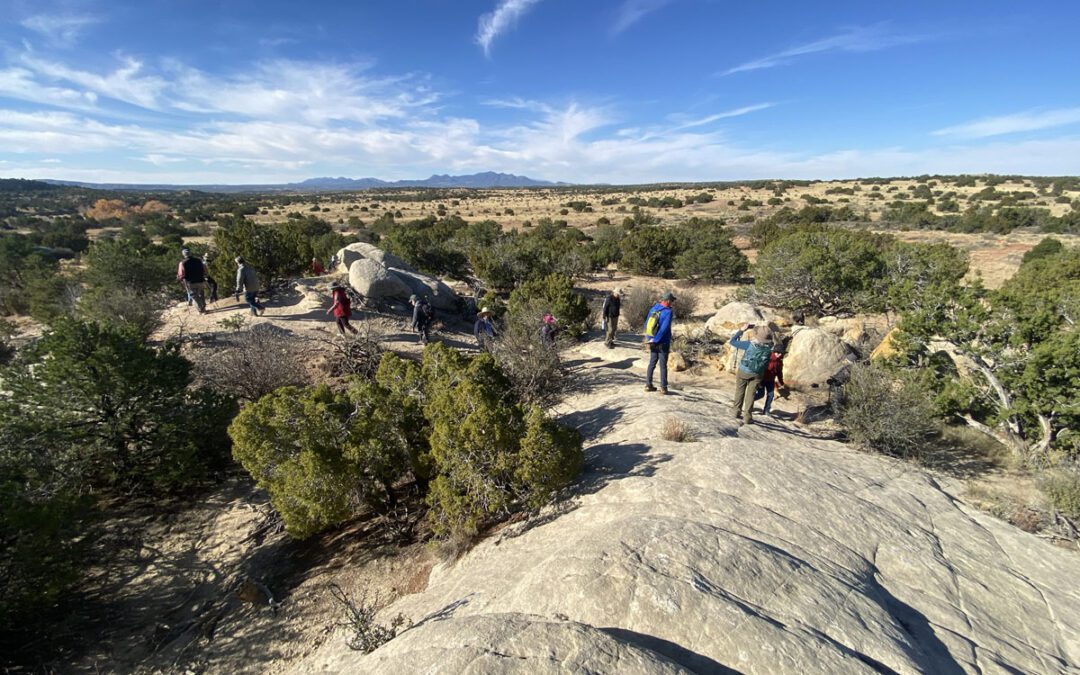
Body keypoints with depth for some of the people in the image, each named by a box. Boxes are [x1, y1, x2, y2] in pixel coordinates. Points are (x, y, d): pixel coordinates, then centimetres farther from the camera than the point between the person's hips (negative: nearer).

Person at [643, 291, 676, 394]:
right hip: (663, 343, -6)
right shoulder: (668, 312, -16)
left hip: (653, 343, 6)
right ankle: (663, 388, 7)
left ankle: (648, 385, 16)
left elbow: (646, 324, 8)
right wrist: (655, 340, -16)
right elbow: (664, 328, -23)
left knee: (652, 363, 13)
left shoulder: (653, 308, 3)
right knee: (663, 365, 2)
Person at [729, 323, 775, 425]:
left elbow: (732, 341, -17)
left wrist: (741, 330, -11)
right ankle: (747, 417, 8)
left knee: (740, 391, 17)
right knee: (750, 394, 9)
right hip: (757, 374, 1)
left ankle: (737, 411, 29)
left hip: (743, 371, -1)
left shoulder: (750, 344, -25)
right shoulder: (769, 347, -15)